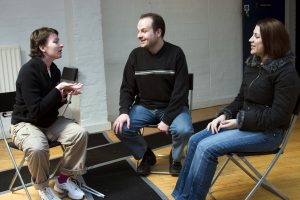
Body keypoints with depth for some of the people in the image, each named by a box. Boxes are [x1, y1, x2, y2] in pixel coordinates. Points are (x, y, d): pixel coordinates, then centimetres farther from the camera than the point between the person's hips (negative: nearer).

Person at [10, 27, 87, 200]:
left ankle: (64, 180, 2)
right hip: (26, 123, -7)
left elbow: (53, 104, 9)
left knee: (80, 133, -15)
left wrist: (65, 93, -11)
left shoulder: (55, 70, 1)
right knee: (37, 148, -37)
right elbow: (36, 110, -28)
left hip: (50, 121, 7)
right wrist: (58, 90, -23)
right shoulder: (29, 71, -24)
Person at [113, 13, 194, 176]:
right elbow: (127, 88, 3)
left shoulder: (175, 54, -13)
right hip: (144, 106, 3)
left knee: (184, 130, -31)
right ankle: (146, 156, 10)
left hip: (172, 107, -3)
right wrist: (124, 111, -15)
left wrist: (167, 119, -21)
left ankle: (175, 158, 5)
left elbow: (180, 92, -15)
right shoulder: (136, 55, -3)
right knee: (121, 128, -20)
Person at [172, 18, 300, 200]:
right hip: (245, 123, 8)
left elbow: (279, 116, -20)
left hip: (268, 132, -8)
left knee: (206, 147, -23)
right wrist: (225, 115, -5)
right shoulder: (252, 64, 8)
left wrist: (240, 122, -20)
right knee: (195, 141, -8)